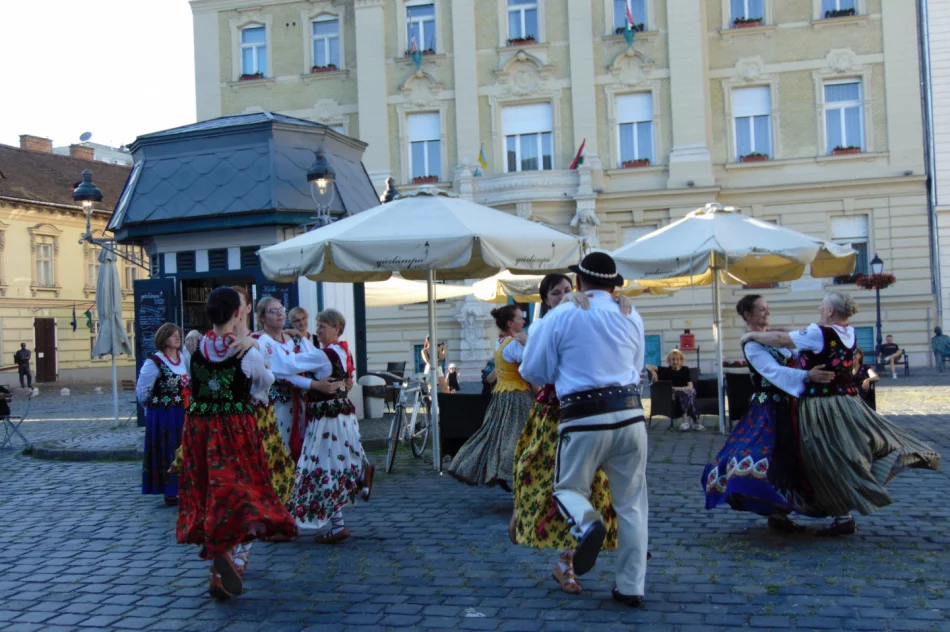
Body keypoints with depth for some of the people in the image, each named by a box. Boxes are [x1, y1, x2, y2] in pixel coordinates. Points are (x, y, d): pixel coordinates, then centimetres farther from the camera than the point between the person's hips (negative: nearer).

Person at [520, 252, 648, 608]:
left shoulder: (560, 317, 0)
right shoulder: (632, 318, 10)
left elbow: (533, 372, 6)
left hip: (584, 420, -3)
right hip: (629, 414, 3)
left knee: (569, 487, 14)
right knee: (631, 503, 12)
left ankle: (587, 524, -20)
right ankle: (631, 587, 14)